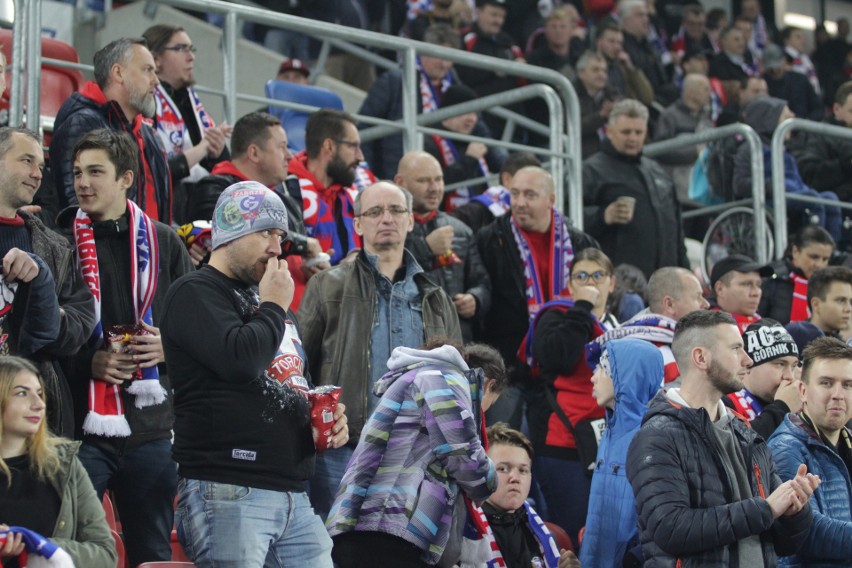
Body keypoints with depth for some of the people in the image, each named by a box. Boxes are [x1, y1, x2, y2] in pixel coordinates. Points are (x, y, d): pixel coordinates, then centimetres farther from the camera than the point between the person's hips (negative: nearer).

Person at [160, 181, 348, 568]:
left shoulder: (273, 299, 23)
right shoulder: (195, 293, -4)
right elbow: (239, 360, -21)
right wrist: (273, 307, -5)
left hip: (295, 496, 8)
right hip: (228, 494, -8)